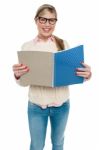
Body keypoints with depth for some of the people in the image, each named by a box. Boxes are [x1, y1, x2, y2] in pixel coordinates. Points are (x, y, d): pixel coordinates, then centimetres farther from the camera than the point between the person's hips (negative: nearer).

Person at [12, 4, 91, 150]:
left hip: (62, 104, 1)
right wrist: (17, 75, -23)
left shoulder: (63, 44, -3)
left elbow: (74, 73, 1)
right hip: (36, 106, -1)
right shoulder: (27, 47, -4)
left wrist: (87, 74, -21)